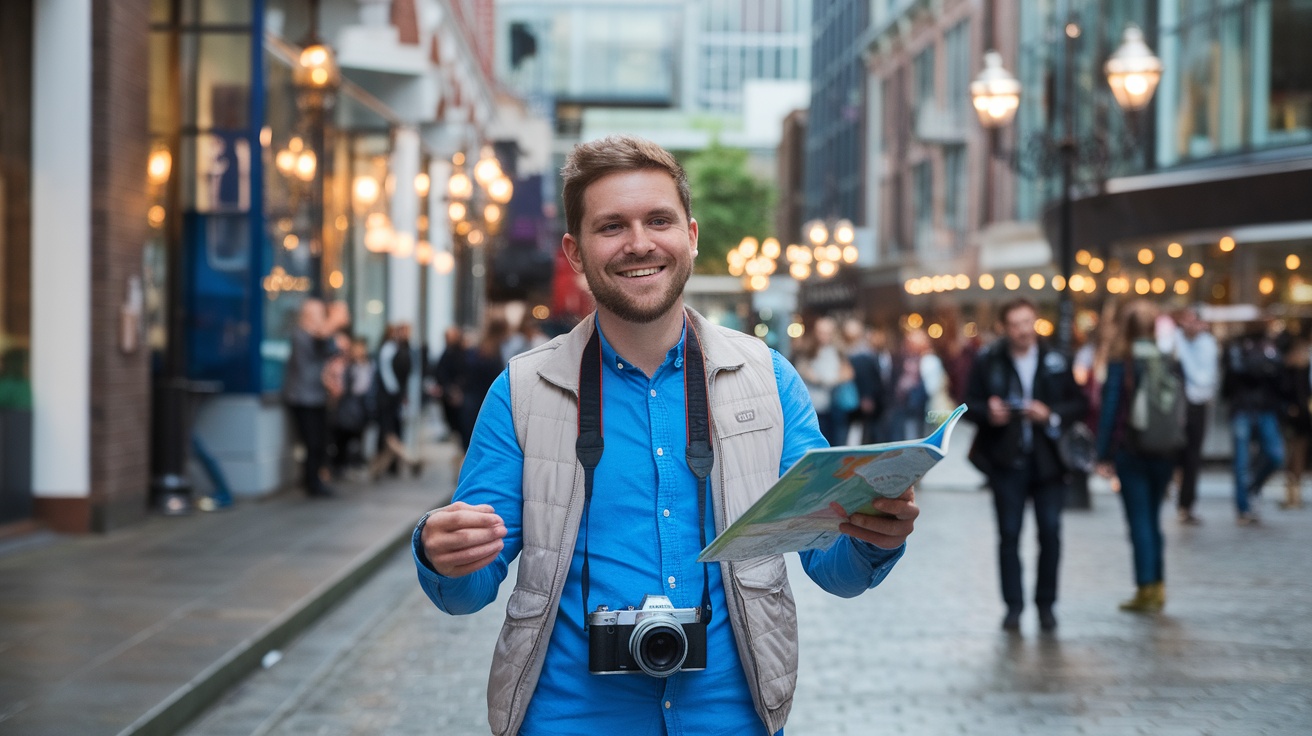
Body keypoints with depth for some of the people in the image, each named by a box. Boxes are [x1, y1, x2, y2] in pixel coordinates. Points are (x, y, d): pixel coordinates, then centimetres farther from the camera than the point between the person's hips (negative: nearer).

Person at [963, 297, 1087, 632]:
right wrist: (988, 413, -17)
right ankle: (1013, 606, 10)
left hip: (1048, 459, 1)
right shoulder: (987, 361, 2)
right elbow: (970, 404, 4)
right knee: (1009, 534, 2)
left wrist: (1052, 415, -13)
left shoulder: (1056, 362, 3)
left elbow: (1079, 403, 4)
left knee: (1051, 532, 0)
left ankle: (1046, 604, 13)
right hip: (1007, 460, 0)